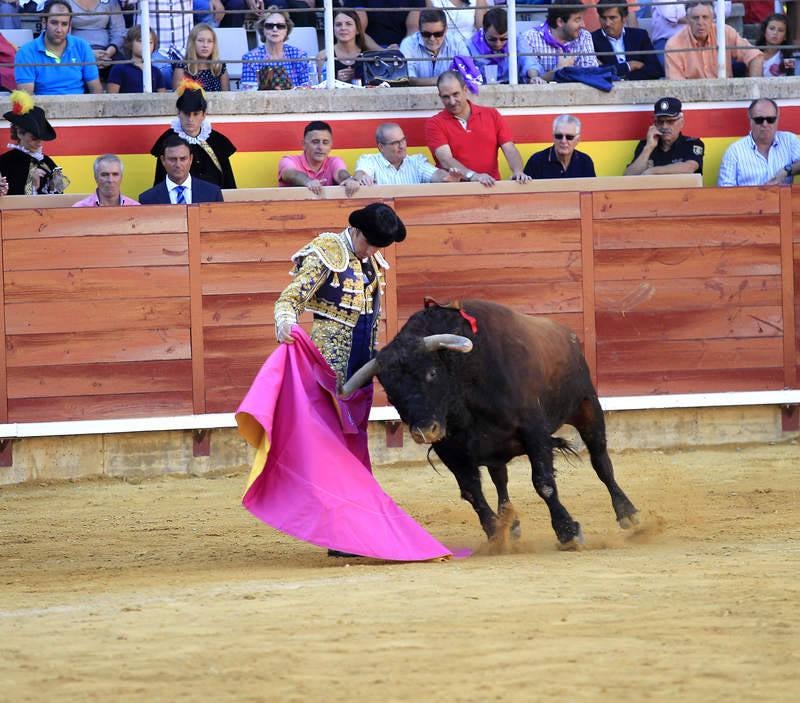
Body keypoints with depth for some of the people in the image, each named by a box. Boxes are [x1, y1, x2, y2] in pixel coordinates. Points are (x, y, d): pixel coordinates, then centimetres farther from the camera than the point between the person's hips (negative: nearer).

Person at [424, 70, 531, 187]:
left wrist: (518, 172, -16)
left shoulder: (491, 115, 12)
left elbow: (510, 150, 5)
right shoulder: (434, 124, 4)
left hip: (491, 186, 1)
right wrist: (473, 176, -26)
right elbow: (446, 160, -10)